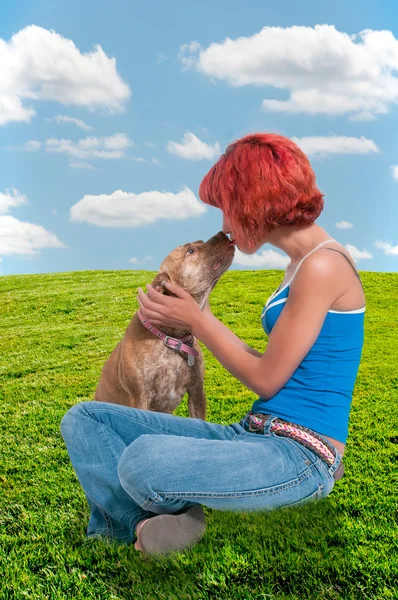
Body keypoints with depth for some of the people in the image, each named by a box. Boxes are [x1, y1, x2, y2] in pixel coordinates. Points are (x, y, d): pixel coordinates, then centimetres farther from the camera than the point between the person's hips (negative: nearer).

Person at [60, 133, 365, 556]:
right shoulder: (300, 265, 14)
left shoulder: (323, 266, -15)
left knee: (143, 460, -35)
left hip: (301, 457, -9)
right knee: (83, 419, 3)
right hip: (255, 434, 9)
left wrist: (197, 320, -2)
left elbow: (266, 381, -12)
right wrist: (199, 320, 15)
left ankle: (149, 523, -2)